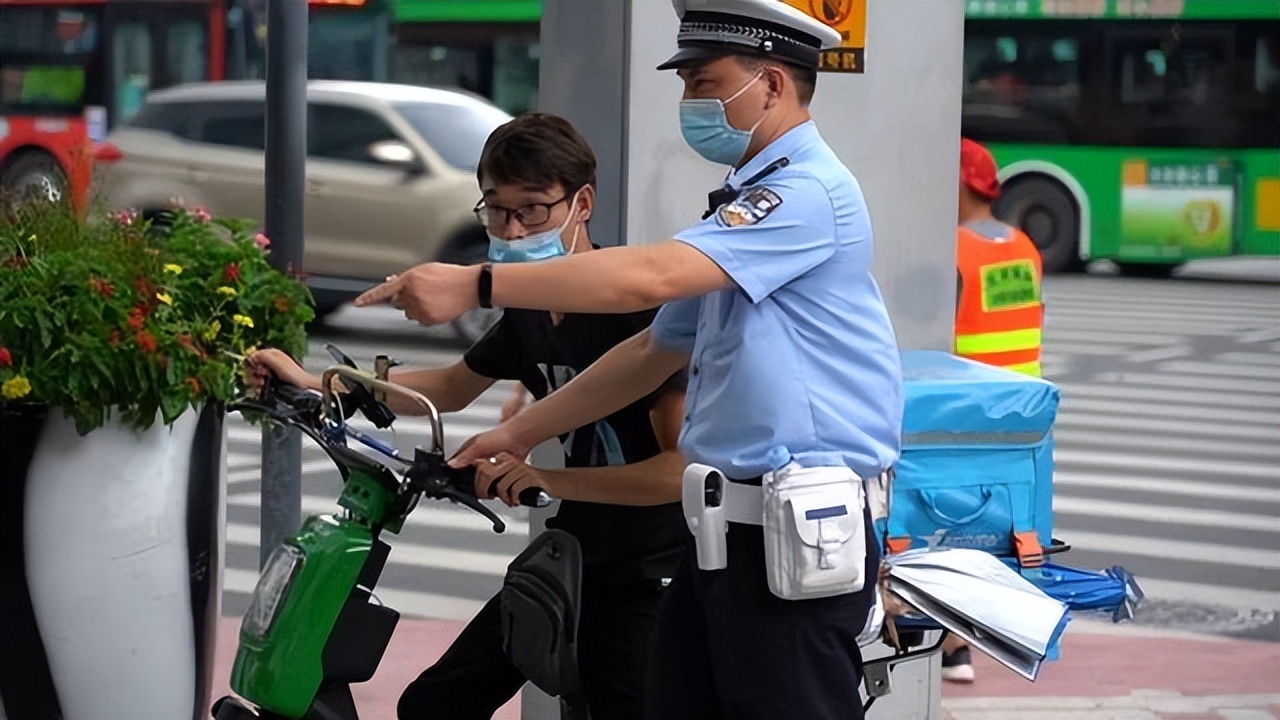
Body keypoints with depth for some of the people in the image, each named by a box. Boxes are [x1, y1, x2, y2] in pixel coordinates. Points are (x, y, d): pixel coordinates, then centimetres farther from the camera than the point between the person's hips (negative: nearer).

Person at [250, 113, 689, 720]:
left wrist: (548, 479, -35)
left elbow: (682, 466, -28)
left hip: (645, 578, -8)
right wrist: (313, 384, 16)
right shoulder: (529, 312, 5)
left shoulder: (637, 307, -21)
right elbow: (452, 387, 23)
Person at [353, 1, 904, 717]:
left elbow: (650, 274, -27)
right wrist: (520, 432, 24)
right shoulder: (745, 201, 20)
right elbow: (657, 350, 26)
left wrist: (475, 284, -27)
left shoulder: (809, 192, -15)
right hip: (728, 524, 10)